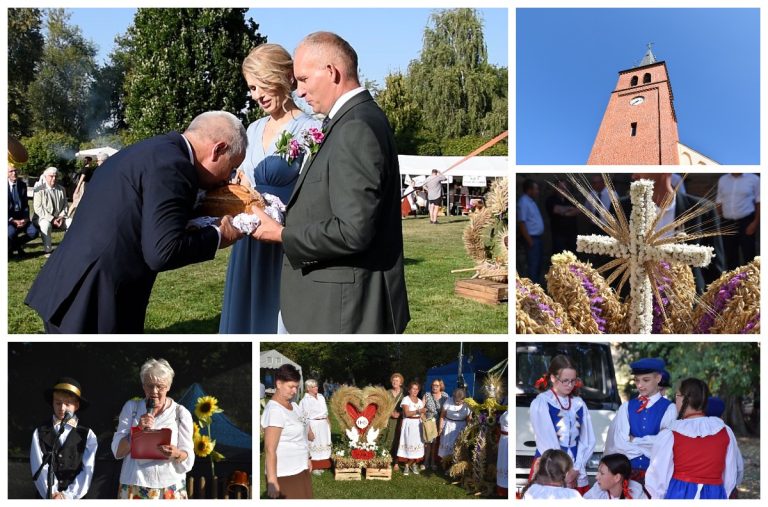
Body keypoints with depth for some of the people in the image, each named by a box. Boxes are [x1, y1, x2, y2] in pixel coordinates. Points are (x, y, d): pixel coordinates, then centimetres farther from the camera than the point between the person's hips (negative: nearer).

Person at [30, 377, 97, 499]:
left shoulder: (87, 435, 3)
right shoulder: (40, 433, 4)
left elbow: (87, 471, -4)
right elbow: (39, 468, -4)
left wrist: (68, 495, -16)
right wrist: (53, 495, -17)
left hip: (75, 499, 0)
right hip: (46, 498, 0)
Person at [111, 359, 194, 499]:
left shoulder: (181, 413, 2)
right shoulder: (131, 407, 6)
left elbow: (189, 459, -2)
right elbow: (117, 451, 0)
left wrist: (177, 454, -23)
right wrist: (138, 430, -15)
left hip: (170, 489, -1)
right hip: (133, 488, 1)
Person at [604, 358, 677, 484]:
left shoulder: (669, 408, 0)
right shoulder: (626, 407, 8)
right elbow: (619, 442, -2)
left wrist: (634, 440, -1)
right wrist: (648, 449, -6)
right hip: (628, 469, 2)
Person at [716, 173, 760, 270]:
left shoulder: (753, 179, -2)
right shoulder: (722, 180, 9)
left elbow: (759, 202, -3)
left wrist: (755, 222, -11)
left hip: (746, 221, -4)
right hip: (727, 223, 4)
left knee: (749, 256, -4)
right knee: (730, 256, 9)